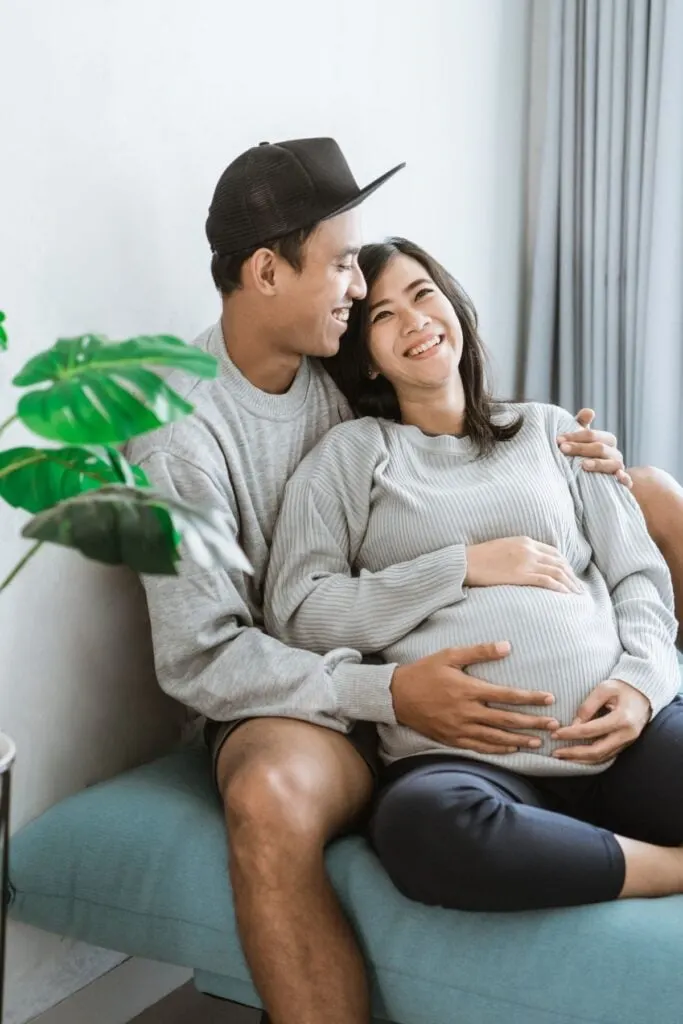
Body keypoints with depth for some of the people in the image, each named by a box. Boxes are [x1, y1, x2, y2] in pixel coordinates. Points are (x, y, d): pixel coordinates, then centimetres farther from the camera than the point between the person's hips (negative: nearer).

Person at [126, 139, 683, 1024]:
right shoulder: (180, 434, -15)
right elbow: (200, 658, -18)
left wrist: (572, 468, -3)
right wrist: (389, 691, -31)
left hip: (434, 658, 6)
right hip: (301, 699, -6)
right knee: (270, 797, -43)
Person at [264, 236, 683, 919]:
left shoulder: (550, 429, 21)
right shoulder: (350, 454, 12)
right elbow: (295, 613, 0)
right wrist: (464, 567, -4)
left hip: (624, 731, 1)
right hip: (462, 753, -1)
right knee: (419, 825, -38)